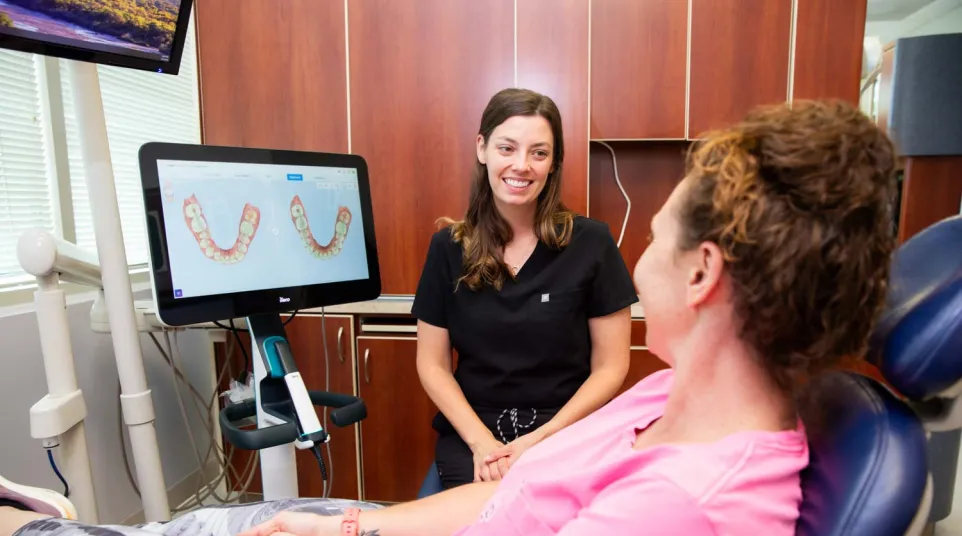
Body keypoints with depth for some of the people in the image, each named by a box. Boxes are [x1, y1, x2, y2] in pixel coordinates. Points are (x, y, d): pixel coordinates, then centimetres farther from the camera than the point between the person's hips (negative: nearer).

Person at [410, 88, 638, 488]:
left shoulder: (590, 242, -5)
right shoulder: (448, 247, 0)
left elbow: (611, 367, -2)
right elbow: (433, 364, 3)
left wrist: (543, 439, -13)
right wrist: (482, 441, -10)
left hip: (566, 432, 0)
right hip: (471, 431, 1)